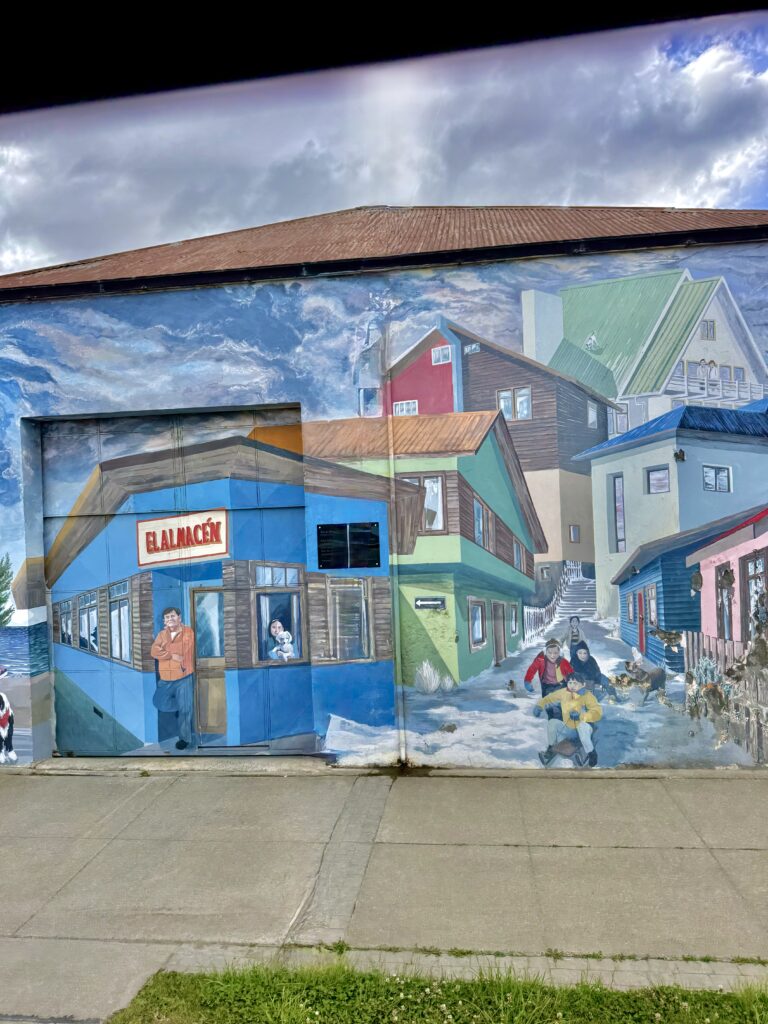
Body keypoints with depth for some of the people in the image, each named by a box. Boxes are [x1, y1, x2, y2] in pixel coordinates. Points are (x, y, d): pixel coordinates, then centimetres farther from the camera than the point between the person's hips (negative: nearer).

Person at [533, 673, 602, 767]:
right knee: (552, 722, -20)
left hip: (584, 730, -4)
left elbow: (598, 712, -26)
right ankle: (550, 749, 1)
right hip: (568, 729, 4)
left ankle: (591, 754, -19)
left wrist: (581, 716, -39)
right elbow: (549, 698, 8)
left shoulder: (587, 695, -16)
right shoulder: (563, 692, -4)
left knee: (583, 725, -36)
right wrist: (540, 706, -10)